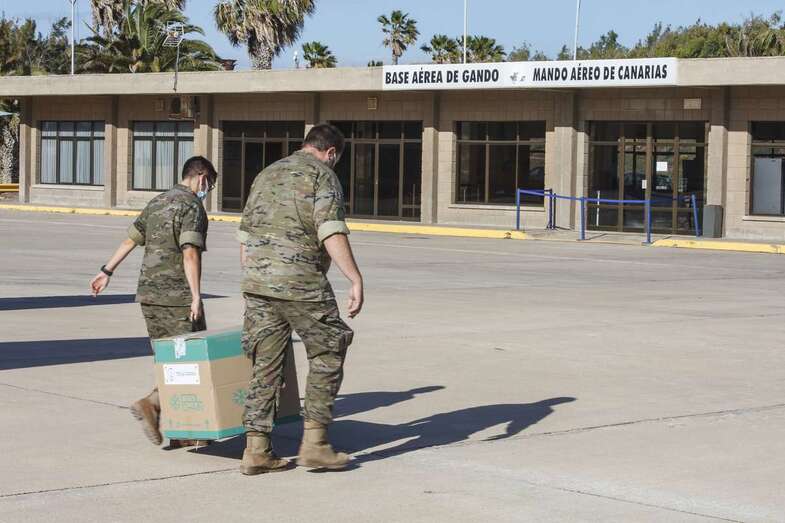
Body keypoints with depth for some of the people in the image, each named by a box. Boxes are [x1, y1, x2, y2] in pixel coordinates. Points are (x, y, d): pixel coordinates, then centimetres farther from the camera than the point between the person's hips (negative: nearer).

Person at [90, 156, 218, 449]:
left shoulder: (158, 202, 16)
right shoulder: (192, 206, -9)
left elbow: (130, 240, 22)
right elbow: (190, 253, -20)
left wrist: (107, 271, 31)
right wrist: (196, 296, -24)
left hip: (148, 293, 8)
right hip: (177, 295, -8)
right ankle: (149, 403, -18)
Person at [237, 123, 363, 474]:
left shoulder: (266, 175, 22)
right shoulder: (322, 175, 0)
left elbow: (245, 237, 23)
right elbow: (331, 233, -15)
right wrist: (355, 280, -17)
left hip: (256, 283, 7)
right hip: (301, 284, -7)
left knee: (265, 366, 10)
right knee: (327, 356, 7)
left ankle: (256, 450, 8)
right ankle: (314, 443, 4)